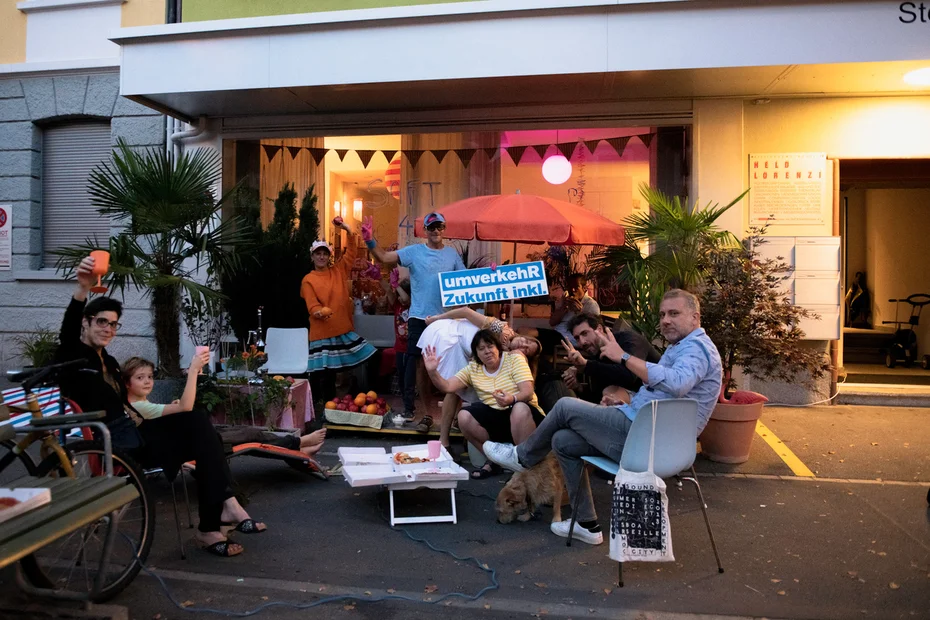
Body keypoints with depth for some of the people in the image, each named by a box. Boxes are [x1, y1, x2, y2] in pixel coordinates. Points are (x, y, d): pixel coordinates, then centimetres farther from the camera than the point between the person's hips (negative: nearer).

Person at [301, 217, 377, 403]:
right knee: (323, 375, 0)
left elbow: (351, 252, 3)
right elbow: (312, 306, -7)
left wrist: (348, 230, -8)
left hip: (344, 329, 3)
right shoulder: (308, 280, 0)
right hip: (322, 333, -3)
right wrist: (319, 312, -29)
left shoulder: (338, 271, 8)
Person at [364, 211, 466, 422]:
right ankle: (409, 406, 9)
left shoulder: (452, 253, 8)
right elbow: (384, 258, -11)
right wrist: (369, 241, -25)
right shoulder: (414, 252, -3)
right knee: (417, 361, 0)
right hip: (419, 317, -3)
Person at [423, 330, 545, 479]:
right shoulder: (472, 369, 5)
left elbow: (528, 392, -16)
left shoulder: (514, 359, -5)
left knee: (520, 409, -38)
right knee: (464, 416, -22)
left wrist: (512, 399, -38)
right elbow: (447, 387, -4)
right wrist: (432, 372, -23)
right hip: (494, 418, 4)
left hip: (522, 416, -4)